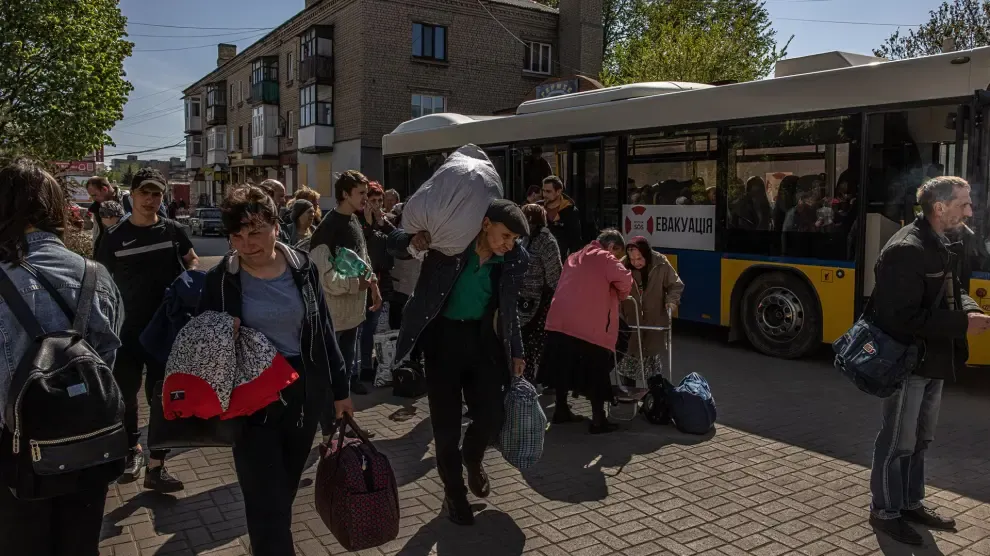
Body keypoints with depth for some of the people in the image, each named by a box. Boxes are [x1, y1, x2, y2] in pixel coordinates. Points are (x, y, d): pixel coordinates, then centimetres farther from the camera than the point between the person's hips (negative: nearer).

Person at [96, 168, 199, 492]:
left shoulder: (173, 230, -1)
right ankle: (133, 449, 38)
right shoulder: (115, 237, -1)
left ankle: (156, 467, 14)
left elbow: (193, 261, 14)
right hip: (127, 329, 1)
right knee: (125, 394, 13)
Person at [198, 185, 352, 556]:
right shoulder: (220, 279, -8)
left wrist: (340, 389, 7)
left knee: (285, 491, 20)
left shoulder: (302, 267, -2)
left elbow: (324, 332, 4)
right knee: (267, 502, -2)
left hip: (305, 395, 3)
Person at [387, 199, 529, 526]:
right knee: (447, 422, 3)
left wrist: (516, 352, 11)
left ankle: (473, 459, 36)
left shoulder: (515, 260, -6)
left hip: (481, 337, 3)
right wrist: (412, 241, -31)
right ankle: (454, 491, 26)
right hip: (443, 335, -3)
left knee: (491, 416, 1)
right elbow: (394, 243, -8)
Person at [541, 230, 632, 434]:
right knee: (595, 374, 1)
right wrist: (620, 295, 6)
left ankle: (561, 410, 27)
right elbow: (625, 280, -12)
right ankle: (598, 420, 4)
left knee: (565, 367, 17)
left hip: (560, 322, 7)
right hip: (590, 327, -7)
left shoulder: (574, 257, 23)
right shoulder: (605, 259, 1)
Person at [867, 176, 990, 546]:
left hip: (932, 360, 10)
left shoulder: (939, 246, 8)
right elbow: (906, 317, -27)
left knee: (920, 440, 21)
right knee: (898, 441, 4)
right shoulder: (906, 250, -23)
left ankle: (911, 504, 36)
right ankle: (885, 512, 19)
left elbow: (952, 290, 17)